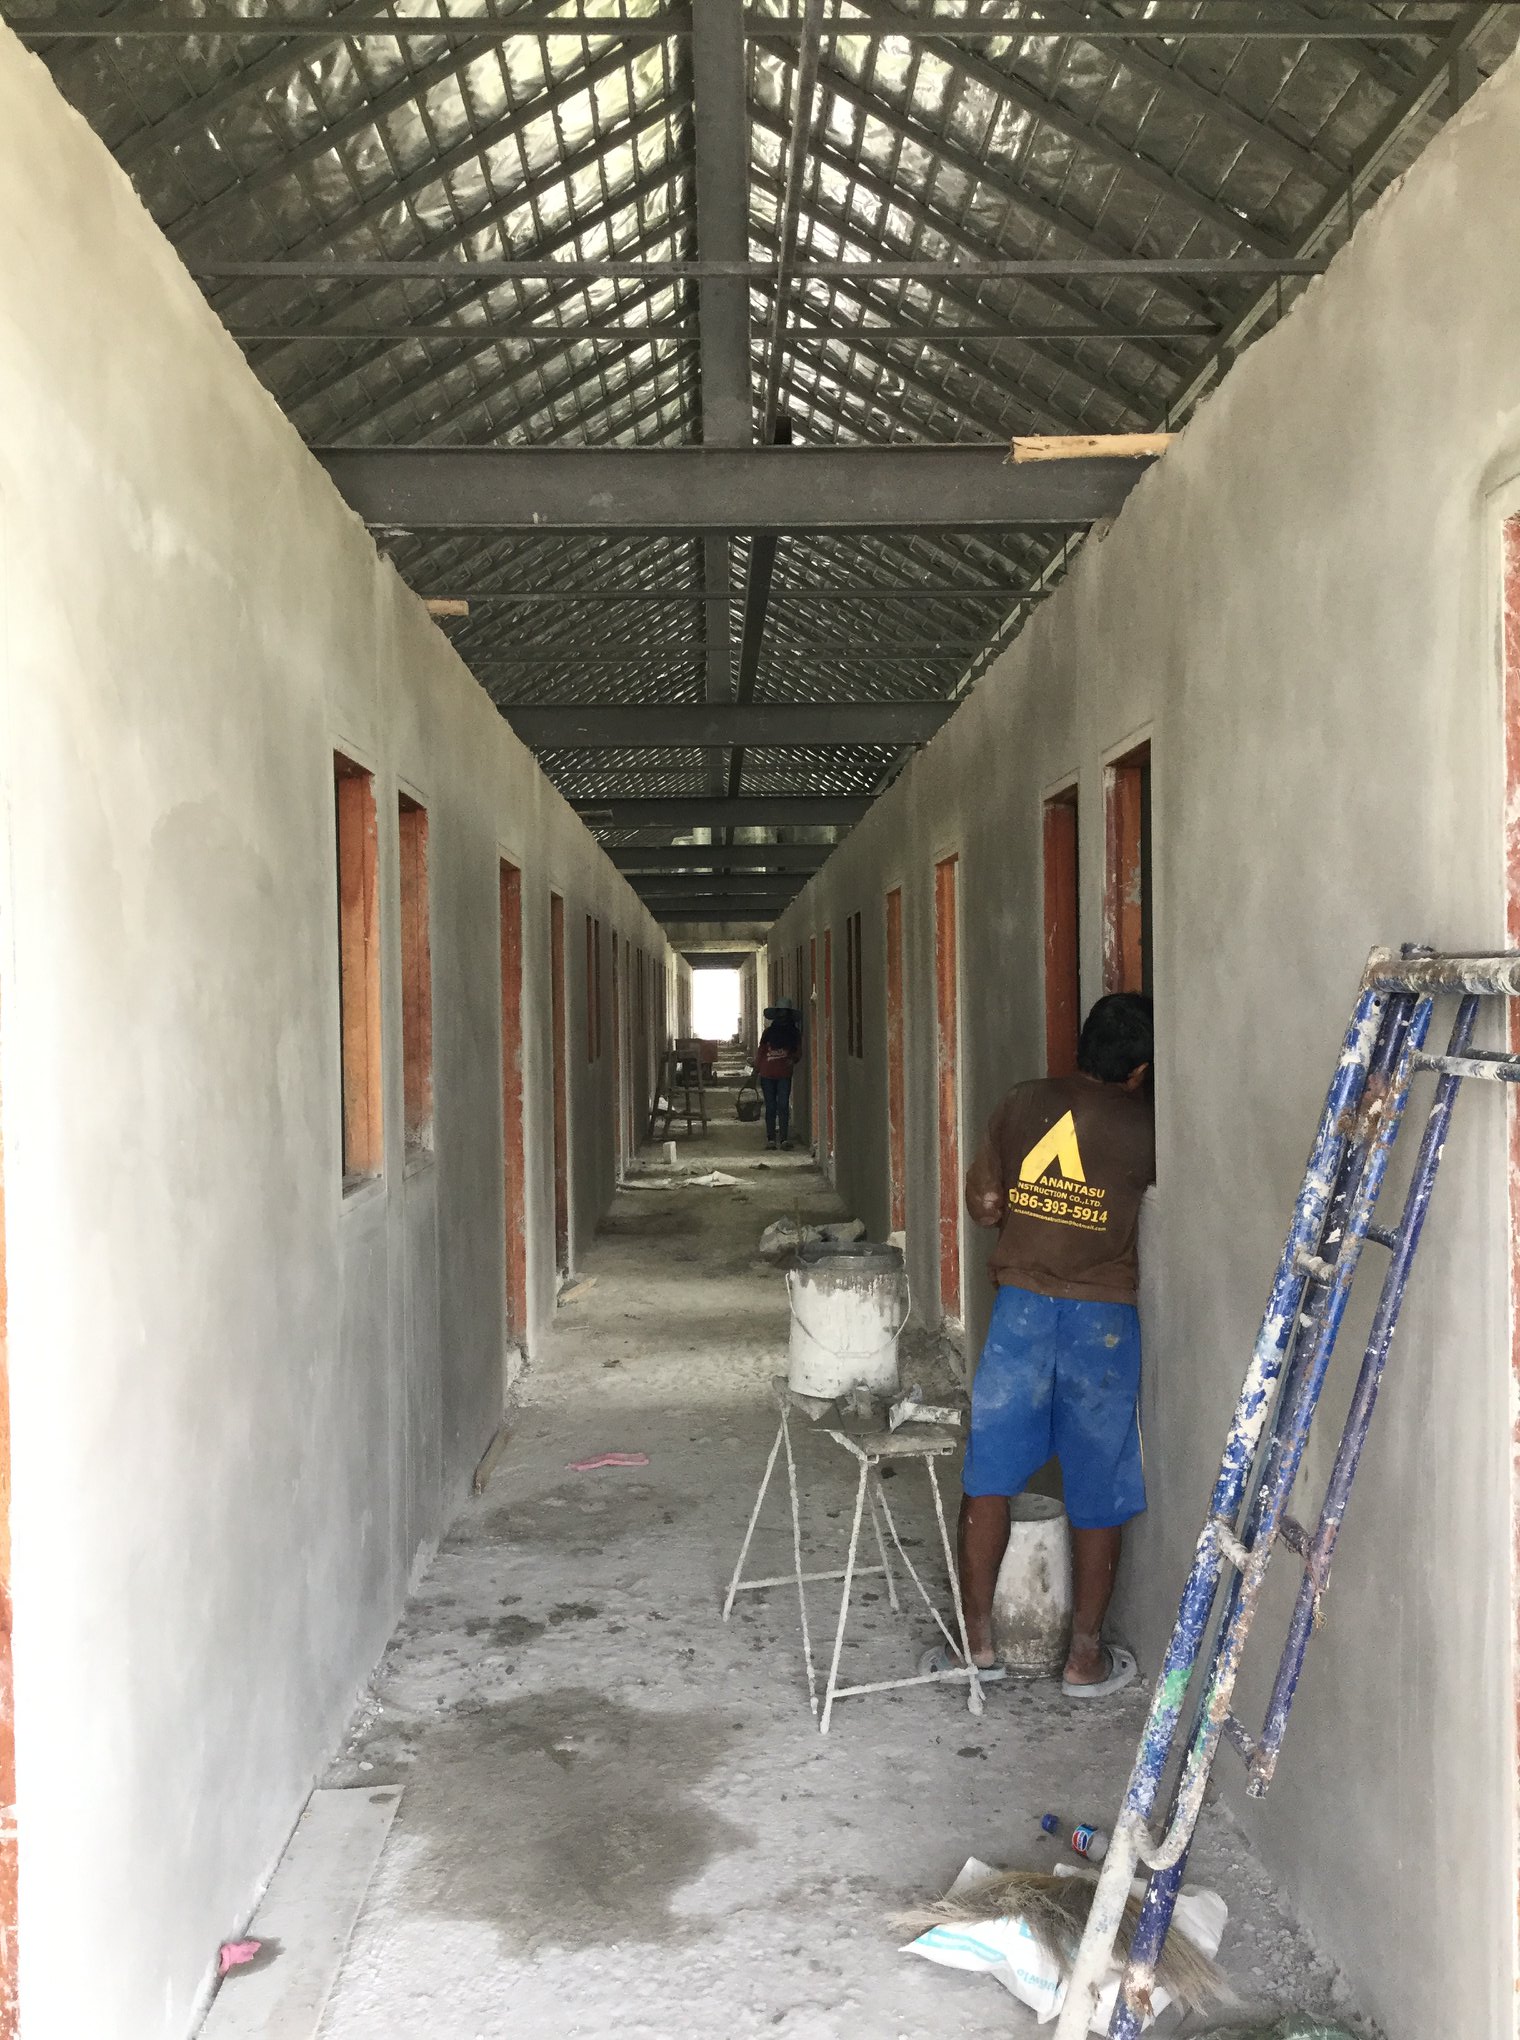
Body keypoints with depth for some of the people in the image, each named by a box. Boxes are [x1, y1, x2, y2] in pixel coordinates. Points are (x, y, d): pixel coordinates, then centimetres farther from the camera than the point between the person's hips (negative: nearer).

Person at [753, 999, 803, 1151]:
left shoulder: (794, 1033, 7)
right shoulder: (769, 1032, 8)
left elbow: (798, 1052, 9)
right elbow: (760, 1052, 11)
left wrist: (793, 1059, -12)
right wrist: (756, 1071, 8)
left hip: (784, 1075, -1)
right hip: (767, 1074, 1)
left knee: (783, 1106, -10)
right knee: (770, 1107, 4)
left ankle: (784, 1139, -12)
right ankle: (770, 1139, 7)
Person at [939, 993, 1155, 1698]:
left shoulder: (1023, 1103, 1)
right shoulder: (1142, 1128, -9)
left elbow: (982, 1203, 6)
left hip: (1020, 1304, 3)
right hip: (1101, 1320, -3)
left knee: (989, 1474, 13)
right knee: (1098, 1493, 10)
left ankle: (976, 1635, 22)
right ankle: (1086, 1655, 19)